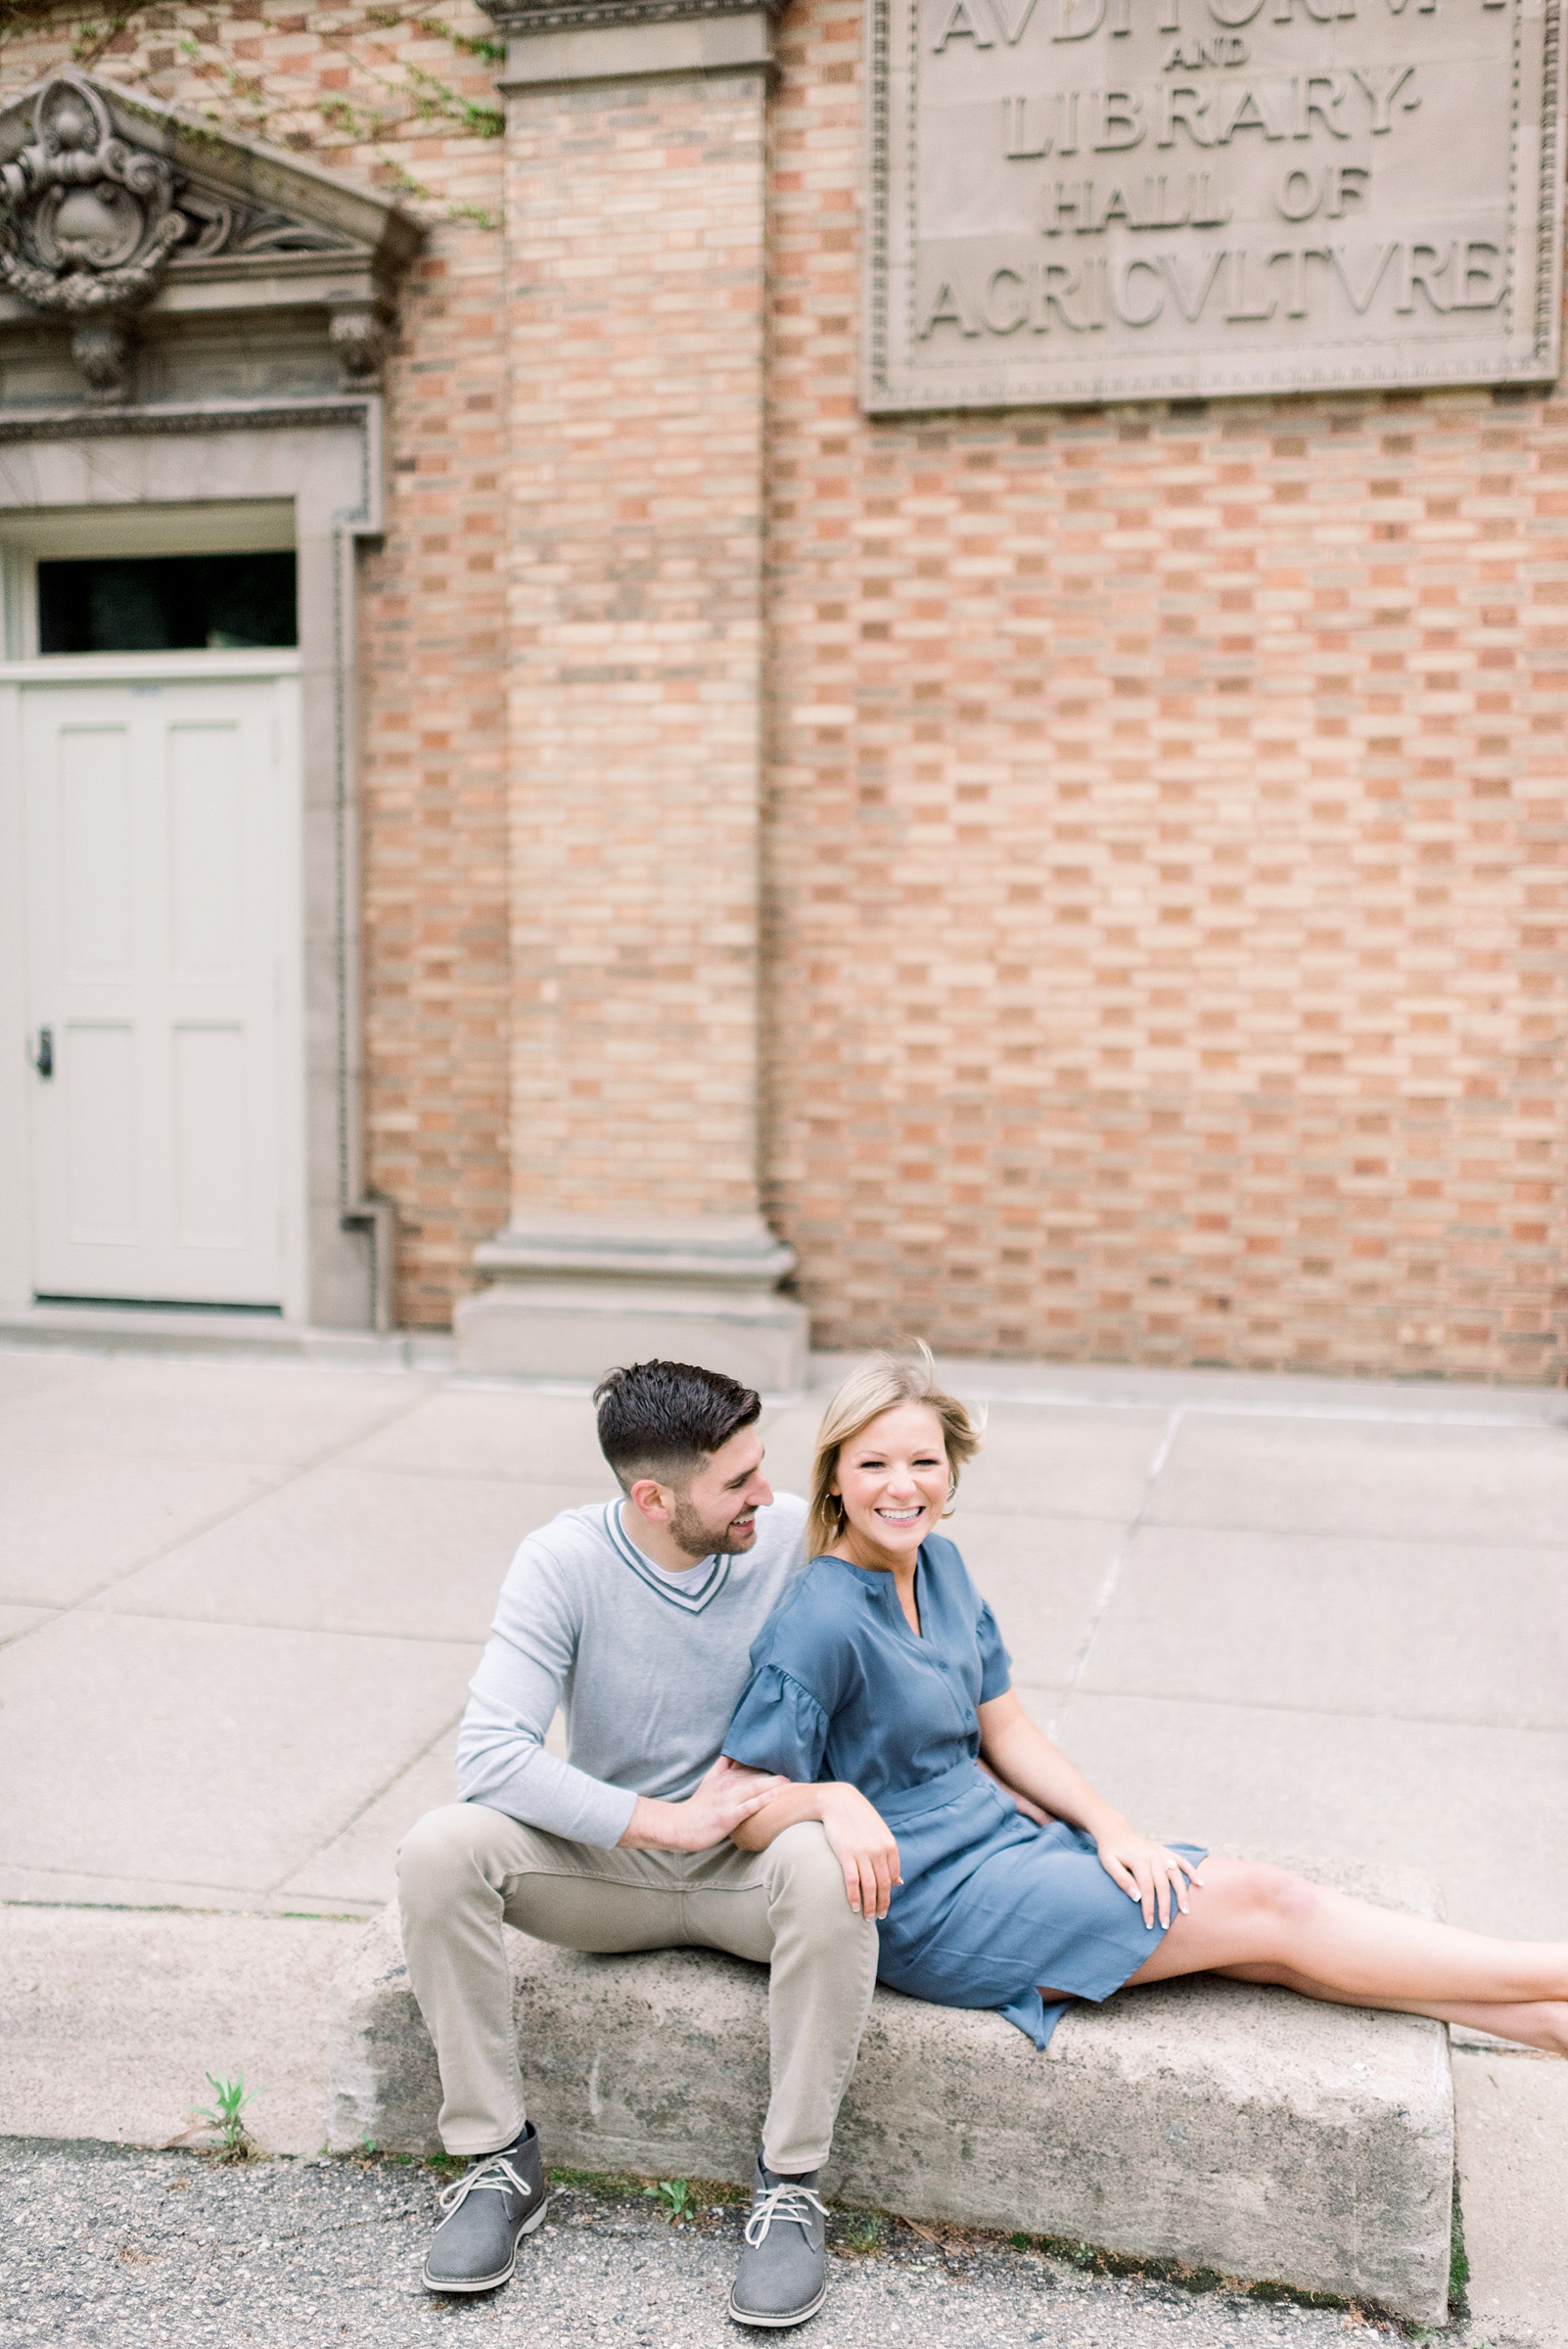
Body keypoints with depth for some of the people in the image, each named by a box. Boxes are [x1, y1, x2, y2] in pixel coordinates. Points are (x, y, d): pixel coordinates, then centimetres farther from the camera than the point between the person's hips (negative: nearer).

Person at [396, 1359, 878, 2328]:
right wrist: (669, 1821, -27)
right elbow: (491, 1752, -24)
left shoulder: (795, 1538, -13)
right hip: (605, 1863, 1)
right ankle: (501, 2156, -10)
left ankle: (792, 2183, -17)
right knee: (440, 1850, -26)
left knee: (829, 1869, -35)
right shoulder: (567, 1561, -16)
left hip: (747, 1863, 0)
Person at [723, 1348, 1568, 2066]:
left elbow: (1005, 1734, 10)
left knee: (1266, 1946, -3)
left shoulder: (938, 1565, 4)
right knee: (1262, 1903, -8)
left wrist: (1111, 1830, -2)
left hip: (1001, 1837, 7)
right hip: (930, 1903, -7)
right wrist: (834, 1799, -39)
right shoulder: (822, 1623, -21)